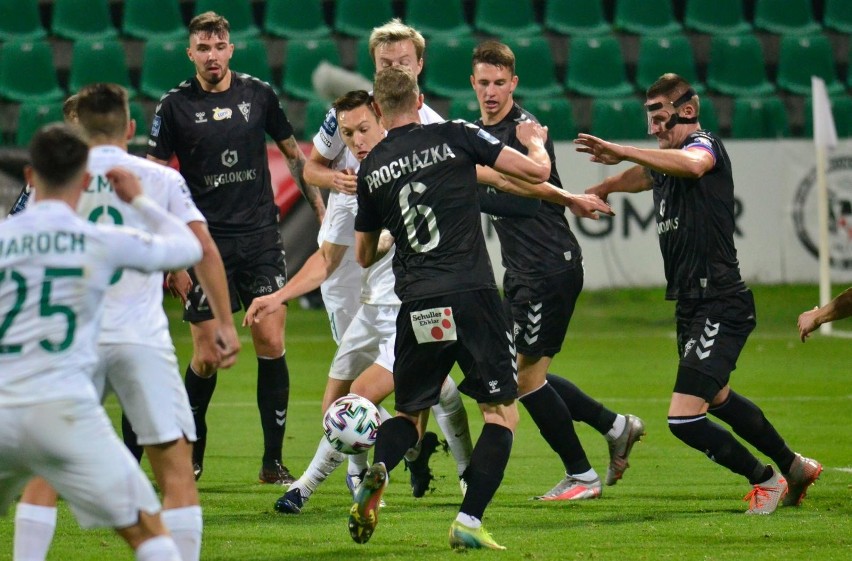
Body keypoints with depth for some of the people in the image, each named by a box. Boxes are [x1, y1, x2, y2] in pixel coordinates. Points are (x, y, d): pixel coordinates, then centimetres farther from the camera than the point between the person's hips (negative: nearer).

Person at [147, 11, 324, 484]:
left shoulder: (258, 94, 4)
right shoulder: (175, 106, -2)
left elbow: (294, 155, 16)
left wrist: (322, 211, 12)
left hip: (260, 237, 2)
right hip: (206, 244, -2)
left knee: (271, 344, -5)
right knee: (207, 356, -1)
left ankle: (273, 460, 1)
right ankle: (192, 456, 19)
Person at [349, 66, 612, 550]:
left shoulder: (371, 169, 10)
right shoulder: (456, 137, 1)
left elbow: (364, 255, 21)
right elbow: (536, 172, 2)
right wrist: (535, 141, 24)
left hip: (417, 306, 3)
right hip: (473, 294, -3)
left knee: (409, 414, 18)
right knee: (502, 414, 8)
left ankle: (377, 471, -14)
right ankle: (469, 522, -6)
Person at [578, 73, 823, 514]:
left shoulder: (705, 145, -14)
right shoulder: (664, 164, 13)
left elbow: (693, 164, -41)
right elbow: (637, 176, 39)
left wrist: (620, 152, -45)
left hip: (720, 307, -11)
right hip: (691, 307, 11)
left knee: (684, 418, -16)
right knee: (716, 398, 29)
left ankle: (764, 478, 6)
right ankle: (794, 467, 48)